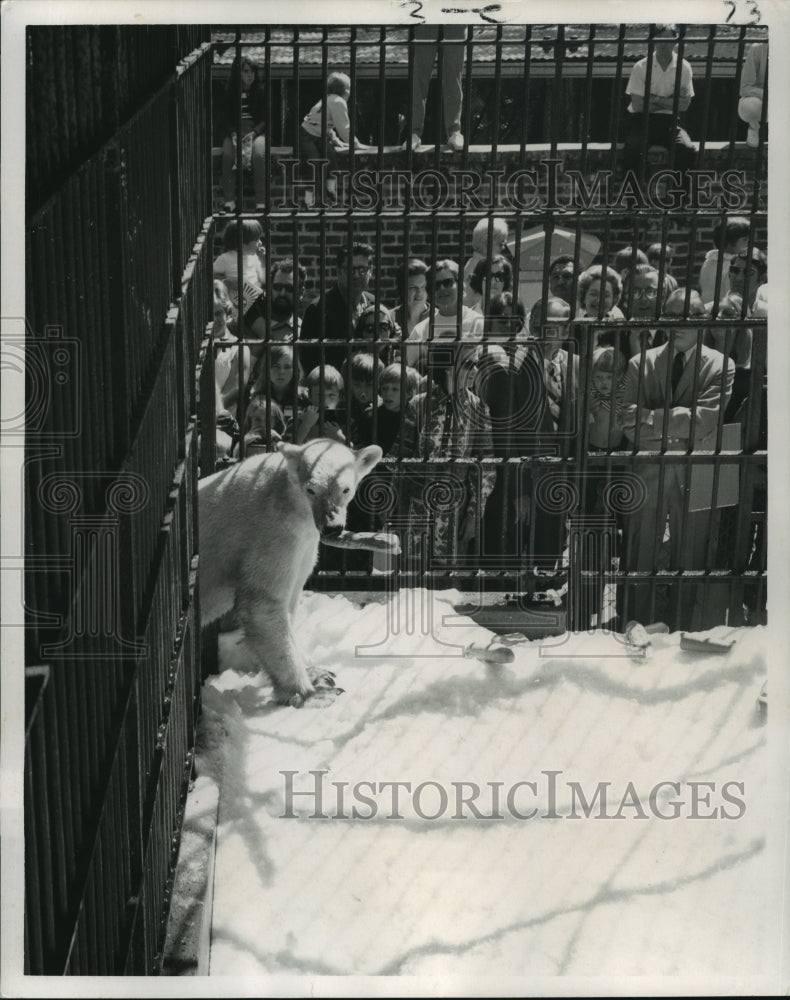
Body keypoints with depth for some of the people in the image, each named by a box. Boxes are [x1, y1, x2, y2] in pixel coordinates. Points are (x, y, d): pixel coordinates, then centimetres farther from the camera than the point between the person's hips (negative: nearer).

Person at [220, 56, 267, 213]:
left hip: (256, 131, -1)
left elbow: (265, 118, -1)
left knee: (259, 155, -35)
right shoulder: (229, 92, 5)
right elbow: (226, 118, 6)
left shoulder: (260, 91, 2)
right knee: (227, 155, -32)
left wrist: (254, 133, -18)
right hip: (234, 131, 1)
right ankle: (229, 201, -28)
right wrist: (233, 134, -15)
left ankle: (261, 203, -31)